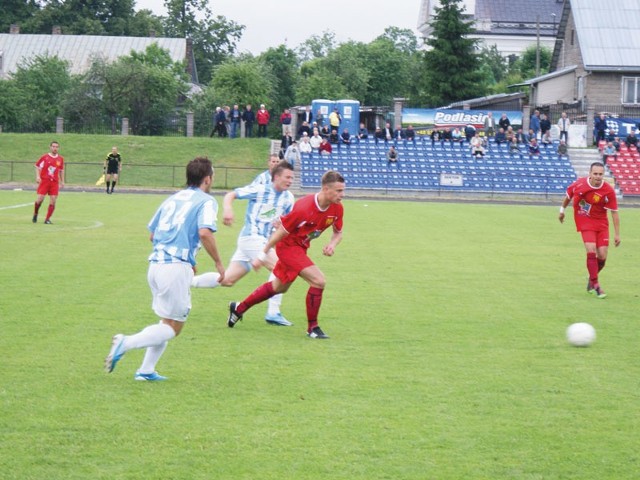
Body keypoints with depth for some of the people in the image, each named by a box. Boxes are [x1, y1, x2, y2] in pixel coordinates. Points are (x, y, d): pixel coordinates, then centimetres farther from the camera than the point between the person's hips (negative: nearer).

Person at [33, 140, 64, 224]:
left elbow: (61, 170, 18)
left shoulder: (60, 159, 8)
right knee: (40, 198, -9)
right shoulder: (44, 157, -1)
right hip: (44, 180, -2)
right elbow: (37, 166, 5)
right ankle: (35, 214, 17)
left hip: (54, 182, 2)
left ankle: (47, 219, 1)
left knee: (53, 200, -7)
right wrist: (37, 177, -9)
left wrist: (62, 181, 14)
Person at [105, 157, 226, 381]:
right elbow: (204, 233, -19)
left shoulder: (173, 199, 19)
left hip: (156, 264, 8)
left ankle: (146, 370, 15)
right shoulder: (206, 201, -2)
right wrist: (218, 263, -6)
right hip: (176, 267, -8)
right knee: (173, 327, 0)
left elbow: (152, 233, 21)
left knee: (167, 322, 20)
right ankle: (126, 343, -17)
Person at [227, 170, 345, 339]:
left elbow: (338, 233, 7)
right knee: (318, 281, -20)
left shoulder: (337, 208, -11)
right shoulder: (304, 208, -31)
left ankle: (239, 308, 39)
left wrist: (332, 244, -16)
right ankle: (312, 328, -5)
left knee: (278, 287, 23)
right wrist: (263, 255, -14)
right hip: (288, 245, -8)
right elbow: (281, 231, -21)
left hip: (301, 247, 8)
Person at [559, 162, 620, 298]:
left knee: (602, 256, -3)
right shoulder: (579, 184, -13)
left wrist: (617, 233, -10)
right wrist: (562, 210, 21)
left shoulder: (609, 191, -16)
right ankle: (595, 285, -12)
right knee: (591, 251, -18)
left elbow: (614, 212, -10)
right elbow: (568, 195, 9)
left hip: (601, 223, 1)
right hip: (585, 221, -1)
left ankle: (591, 279, 26)